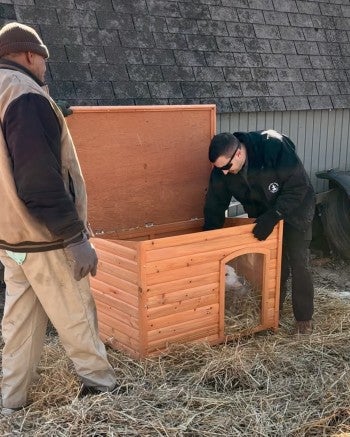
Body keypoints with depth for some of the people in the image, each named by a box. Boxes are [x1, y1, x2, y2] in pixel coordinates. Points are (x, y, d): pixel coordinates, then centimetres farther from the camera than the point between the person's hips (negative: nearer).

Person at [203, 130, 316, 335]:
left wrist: (272, 217, -34)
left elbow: (299, 186, -30)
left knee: (298, 263, -4)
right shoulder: (222, 168, -21)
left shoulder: (276, 148, -37)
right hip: (264, 215, 4)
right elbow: (215, 206, -11)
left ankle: (304, 318, 9)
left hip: (295, 210, -4)